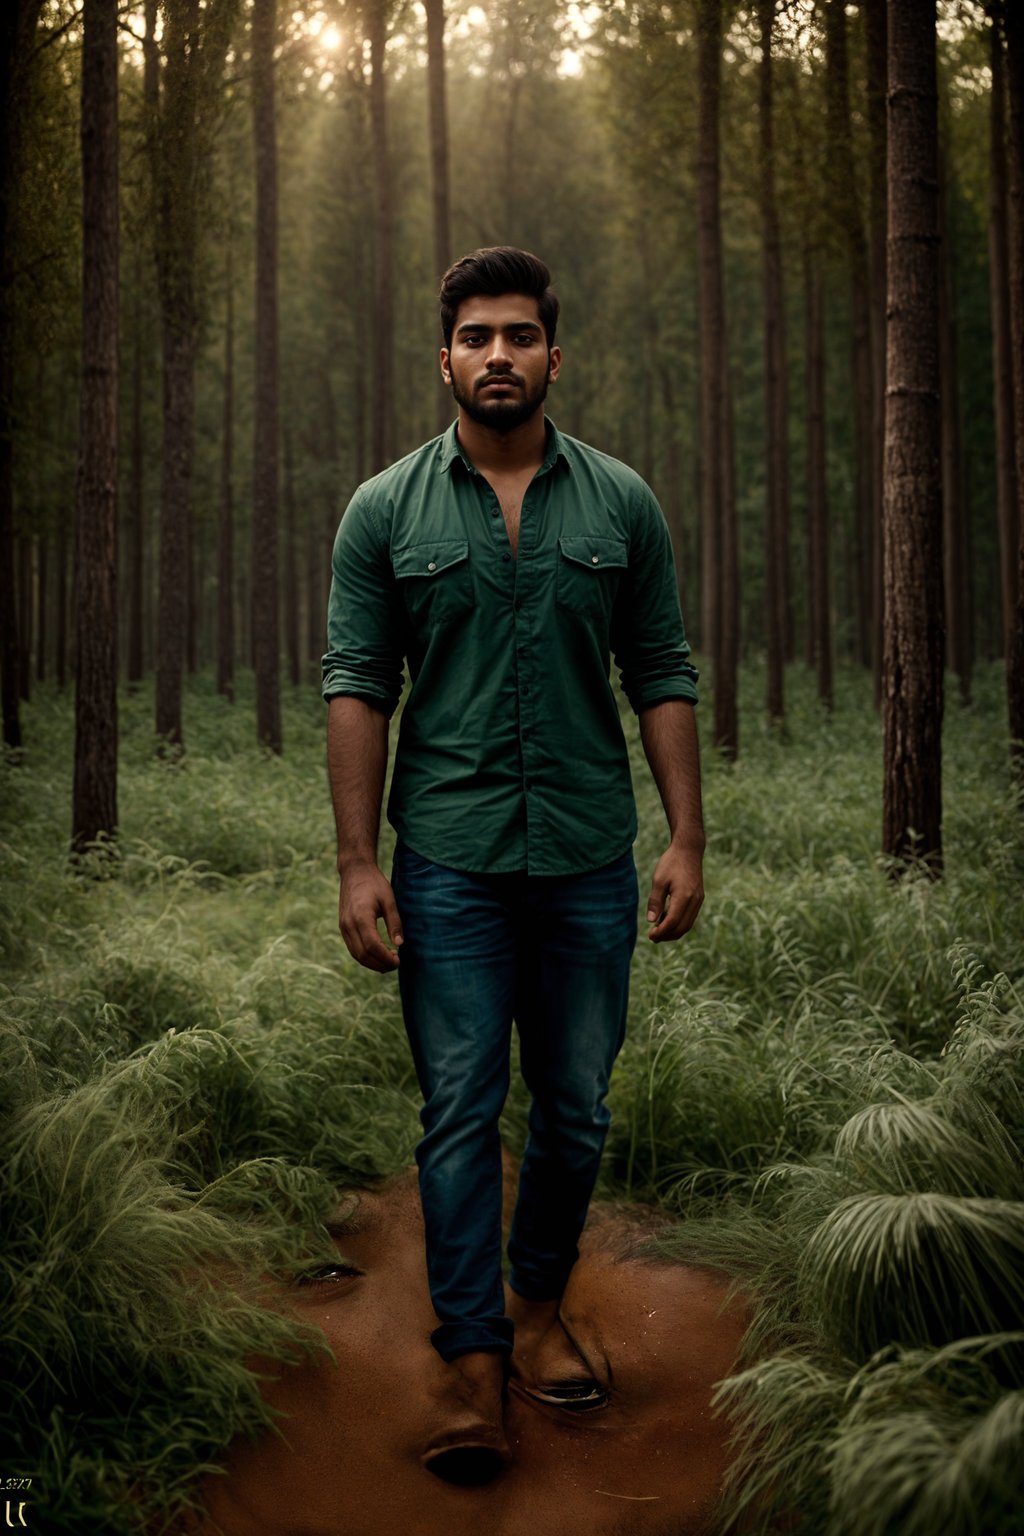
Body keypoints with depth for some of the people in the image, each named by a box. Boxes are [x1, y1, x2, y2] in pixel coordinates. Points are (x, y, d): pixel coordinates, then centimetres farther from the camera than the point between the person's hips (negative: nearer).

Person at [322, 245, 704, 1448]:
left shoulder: (621, 504, 4)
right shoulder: (384, 512, 1)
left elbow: (662, 679, 5)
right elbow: (357, 690, -1)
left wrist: (687, 838, -2)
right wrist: (357, 865, -7)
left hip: (590, 863, 2)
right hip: (448, 865, -1)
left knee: (575, 1111, 13)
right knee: (460, 1116, 3)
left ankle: (539, 1302, 35)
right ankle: (474, 1357, 16)